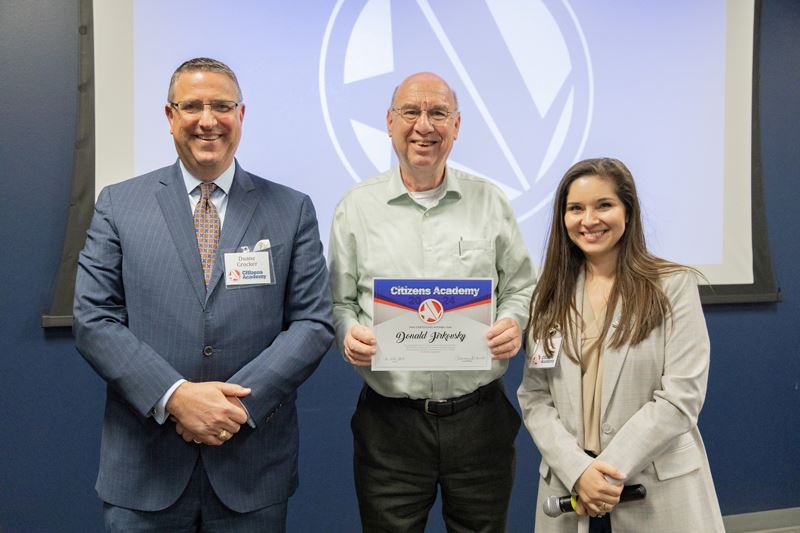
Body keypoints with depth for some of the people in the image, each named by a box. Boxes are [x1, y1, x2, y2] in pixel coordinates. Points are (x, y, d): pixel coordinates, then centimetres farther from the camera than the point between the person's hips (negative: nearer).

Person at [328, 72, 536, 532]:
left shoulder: (490, 201, 5)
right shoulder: (357, 206, 3)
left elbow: (521, 287, 10)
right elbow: (338, 300, 7)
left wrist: (513, 322, -11)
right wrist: (349, 332, -14)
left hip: (480, 417, 1)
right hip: (389, 421, 0)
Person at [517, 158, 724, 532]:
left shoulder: (674, 285, -4)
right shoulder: (550, 296, 5)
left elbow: (681, 397, -11)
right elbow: (533, 397, 0)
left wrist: (608, 472, -15)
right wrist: (578, 470, -15)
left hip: (660, 491, -2)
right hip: (568, 484, 3)